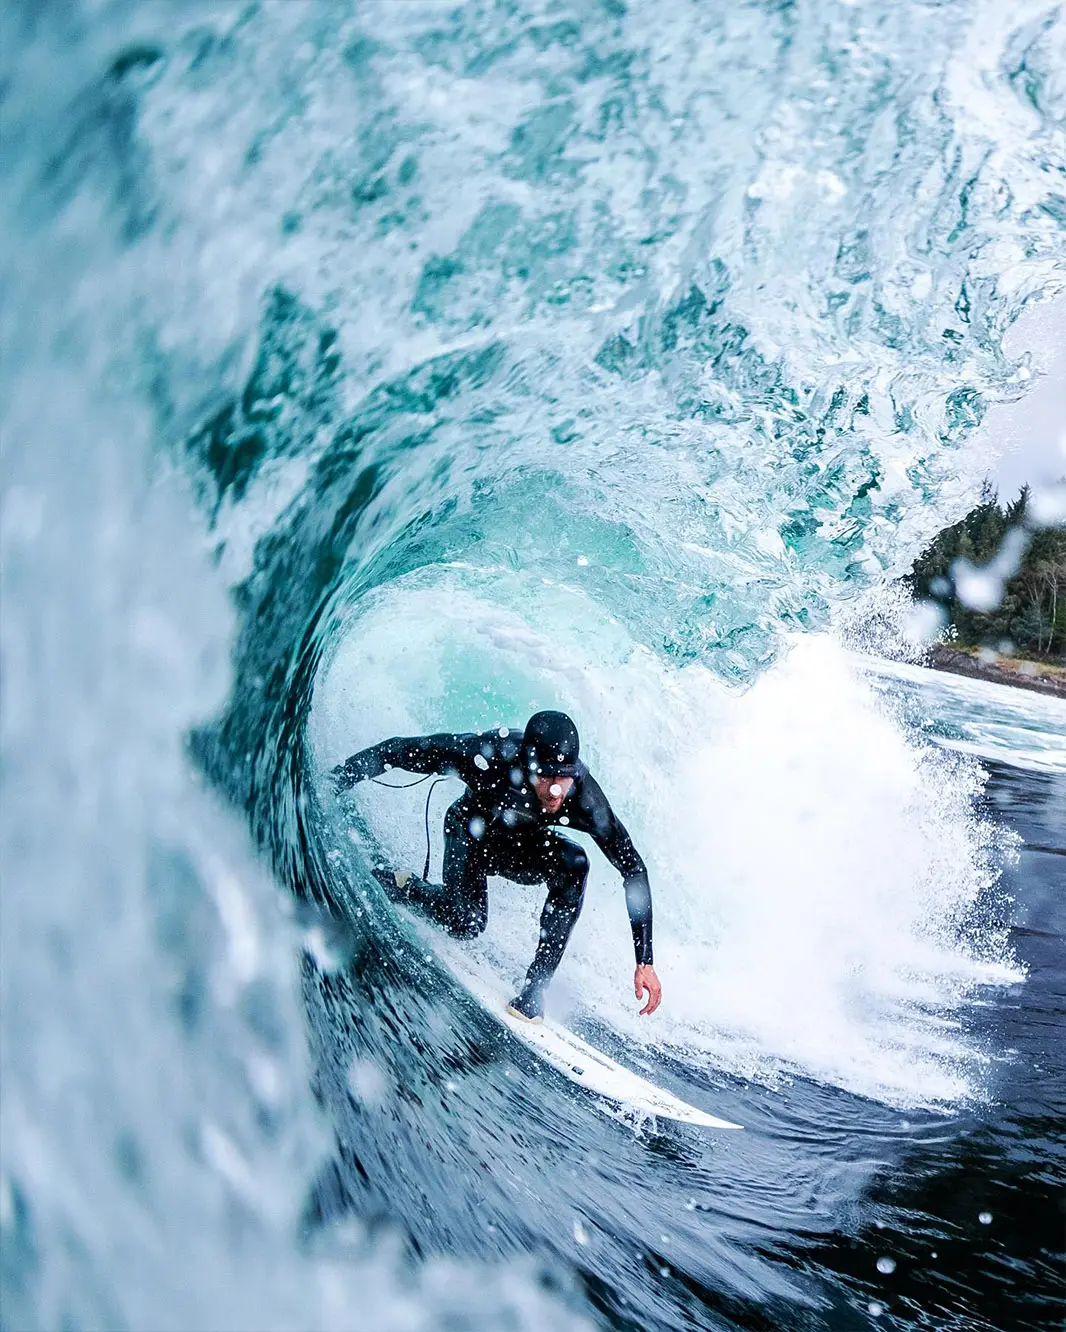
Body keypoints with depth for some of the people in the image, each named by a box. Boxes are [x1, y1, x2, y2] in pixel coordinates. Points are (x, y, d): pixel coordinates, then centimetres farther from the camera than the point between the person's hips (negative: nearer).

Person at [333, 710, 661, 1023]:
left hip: (521, 843, 1)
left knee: (573, 864, -29)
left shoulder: (583, 797, -34)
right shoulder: (487, 756, -38)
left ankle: (534, 988, -20)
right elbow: (396, 751, -24)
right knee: (466, 923, -21)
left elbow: (634, 870, -27)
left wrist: (645, 961, -29)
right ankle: (392, 883, 10)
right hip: (471, 829, -1)